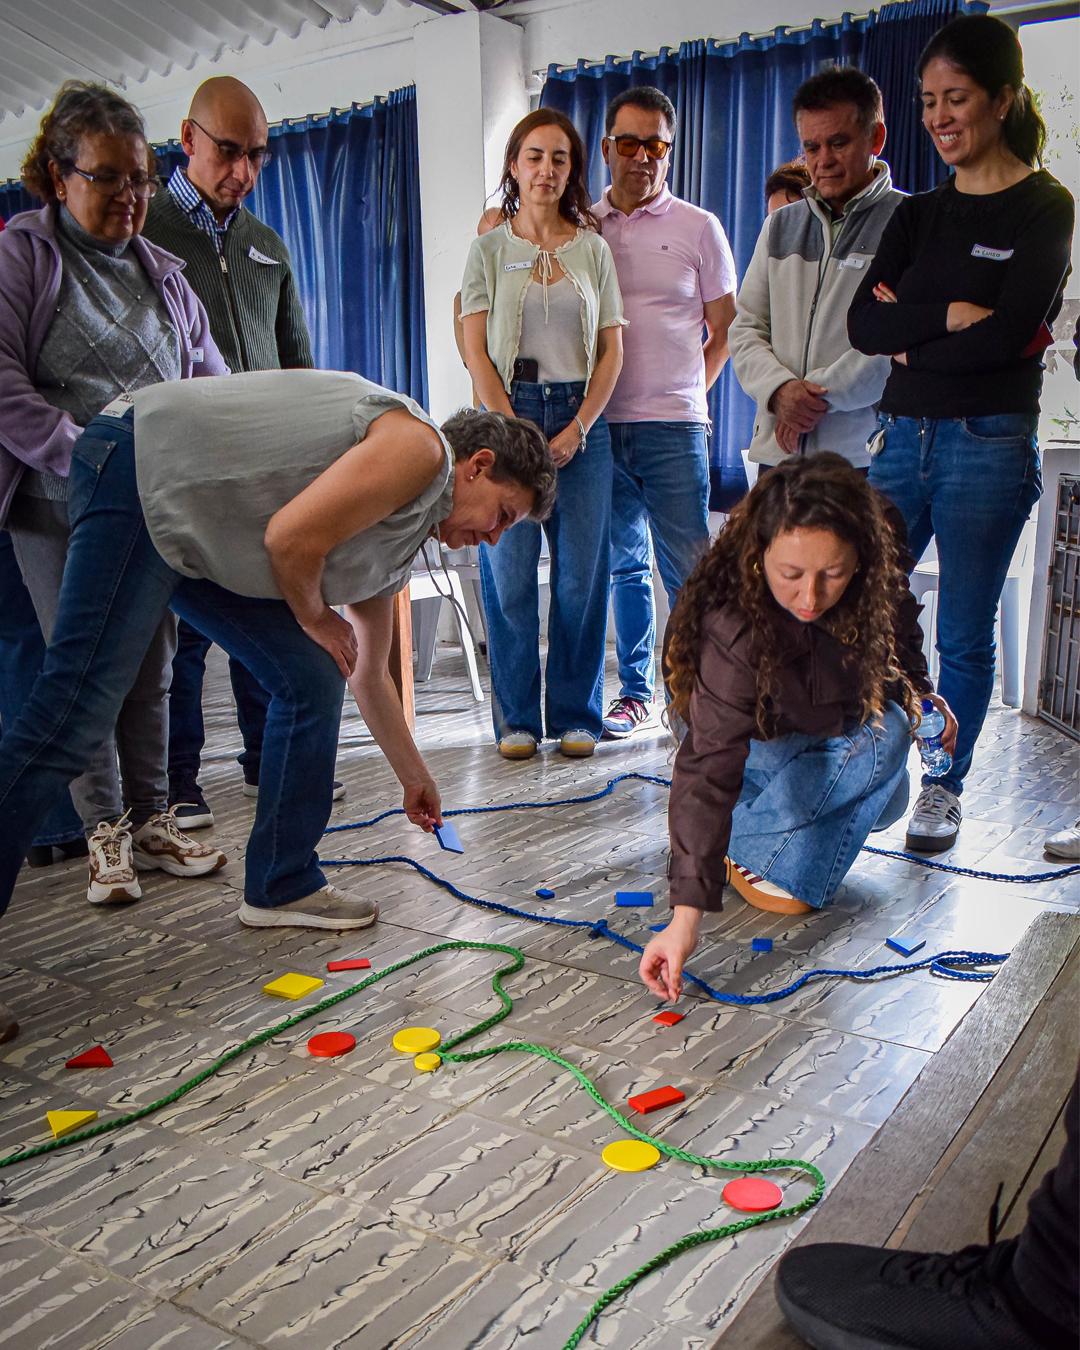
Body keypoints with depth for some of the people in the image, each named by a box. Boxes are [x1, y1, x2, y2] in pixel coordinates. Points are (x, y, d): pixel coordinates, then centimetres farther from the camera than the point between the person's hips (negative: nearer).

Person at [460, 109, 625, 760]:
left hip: (582, 418, 1)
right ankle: (517, 718, 8)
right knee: (509, 571, -3)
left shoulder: (593, 249, 12)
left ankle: (576, 715, 11)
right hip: (510, 412, -1)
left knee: (582, 573, -1)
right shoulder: (490, 249, 8)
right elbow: (476, 351, 1)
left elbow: (613, 349, 7)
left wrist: (577, 429, -6)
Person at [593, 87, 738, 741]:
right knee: (625, 565, 9)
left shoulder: (698, 228, 6)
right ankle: (636, 689, 19)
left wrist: (684, 394, 5)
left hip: (672, 427, -2)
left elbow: (725, 328, 9)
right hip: (599, 425, 3)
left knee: (688, 569, -5)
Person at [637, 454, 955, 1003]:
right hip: (762, 745, -5)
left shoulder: (876, 577, -26)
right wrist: (686, 914, -51)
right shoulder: (733, 629, -41)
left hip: (835, 723, 5)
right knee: (880, 739, -25)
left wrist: (920, 693, -9)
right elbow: (710, 769, -45)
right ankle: (746, 844, -12)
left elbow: (900, 630, 2)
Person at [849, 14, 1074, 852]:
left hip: (989, 445, -4)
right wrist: (950, 316, -14)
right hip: (905, 437, 5)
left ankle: (945, 789, 19)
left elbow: (1010, 334, -16)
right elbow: (864, 324, -2)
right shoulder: (920, 214, 13)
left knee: (964, 635, 4)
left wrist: (911, 337, -8)